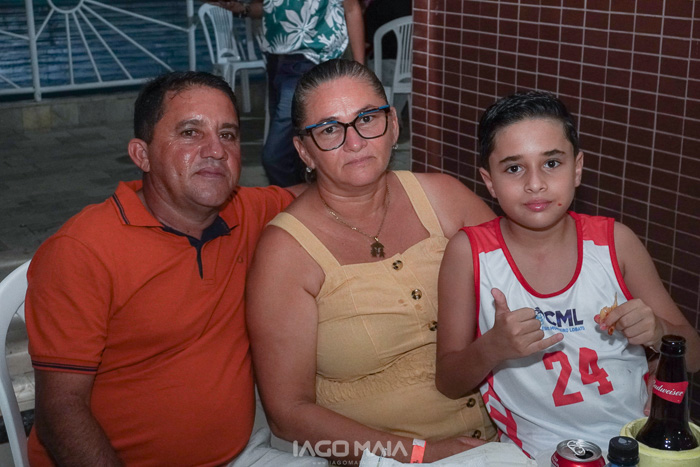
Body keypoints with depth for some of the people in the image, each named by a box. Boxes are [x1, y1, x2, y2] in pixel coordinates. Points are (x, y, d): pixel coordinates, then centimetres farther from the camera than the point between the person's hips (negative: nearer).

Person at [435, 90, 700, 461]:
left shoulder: (616, 242, 2)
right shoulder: (469, 252, -4)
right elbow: (448, 383, -1)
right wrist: (492, 349, -21)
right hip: (541, 454, -1)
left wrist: (657, 331, -12)